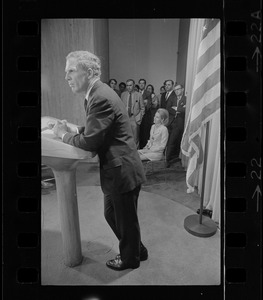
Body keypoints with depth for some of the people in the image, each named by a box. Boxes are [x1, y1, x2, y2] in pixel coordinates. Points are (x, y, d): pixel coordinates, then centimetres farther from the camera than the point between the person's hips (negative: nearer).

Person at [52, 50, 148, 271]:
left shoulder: (101, 98, -23)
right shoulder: (96, 94, 8)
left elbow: (89, 141, -22)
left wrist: (63, 134, -6)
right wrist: (72, 130, 3)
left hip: (122, 171, -9)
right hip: (115, 170, 10)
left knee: (126, 219, 13)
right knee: (111, 214, 23)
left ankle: (130, 258, 40)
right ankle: (137, 250, 45)